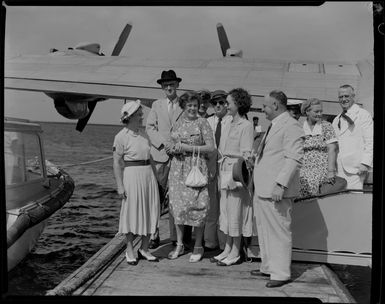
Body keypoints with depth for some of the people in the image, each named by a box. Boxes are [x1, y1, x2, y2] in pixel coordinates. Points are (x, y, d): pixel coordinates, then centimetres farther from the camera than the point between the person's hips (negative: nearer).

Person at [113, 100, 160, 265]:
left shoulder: (143, 133, 11)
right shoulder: (121, 137, -8)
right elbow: (116, 163, -8)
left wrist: (154, 177, 15)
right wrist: (120, 186, -13)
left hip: (148, 174, 6)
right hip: (131, 175, -6)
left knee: (150, 213, 9)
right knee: (131, 213, 3)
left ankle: (144, 249, 22)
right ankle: (129, 250, 18)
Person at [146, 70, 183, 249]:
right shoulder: (156, 105, 15)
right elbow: (149, 127, 7)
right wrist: (164, 144, -7)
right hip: (159, 155, 1)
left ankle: (176, 237, 10)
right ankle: (154, 235, 7)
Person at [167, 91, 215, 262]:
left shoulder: (202, 122, -2)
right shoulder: (178, 123, 12)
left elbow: (210, 147, -7)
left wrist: (188, 148, -13)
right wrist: (174, 149, -2)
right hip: (177, 167, 5)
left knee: (196, 206, -4)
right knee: (177, 205, 6)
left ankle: (198, 247, 10)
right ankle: (179, 245, 19)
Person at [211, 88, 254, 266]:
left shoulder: (246, 126, -9)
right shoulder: (228, 126, 14)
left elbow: (246, 155, -13)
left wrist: (235, 176, -16)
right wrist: (221, 171, 9)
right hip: (225, 171, 8)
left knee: (236, 211, -1)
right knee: (225, 210, 12)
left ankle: (235, 253, 10)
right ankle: (227, 249, 23)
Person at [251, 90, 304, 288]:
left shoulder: (291, 126, -12)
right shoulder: (273, 126, 20)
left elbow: (294, 159, -20)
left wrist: (280, 184, -26)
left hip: (276, 190, -10)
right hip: (262, 189, 10)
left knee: (278, 231, -2)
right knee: (263, 230, 16)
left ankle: (280, 273, 8)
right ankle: (268, 267, 29)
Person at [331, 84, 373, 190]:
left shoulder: (363, 115, 2)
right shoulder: (336, 120, 22)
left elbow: (370, 142, -5)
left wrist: (365, 163, -16)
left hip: (355, 169, -6)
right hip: (338, 169, 6)